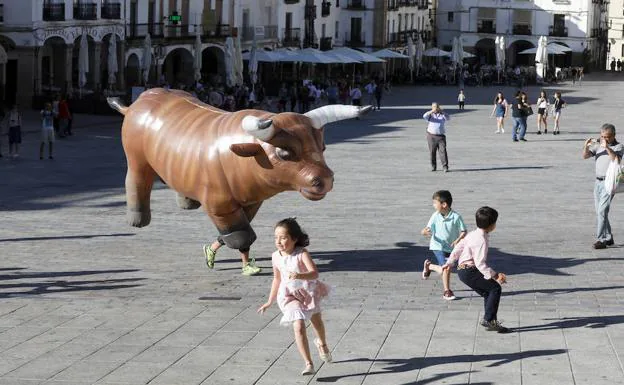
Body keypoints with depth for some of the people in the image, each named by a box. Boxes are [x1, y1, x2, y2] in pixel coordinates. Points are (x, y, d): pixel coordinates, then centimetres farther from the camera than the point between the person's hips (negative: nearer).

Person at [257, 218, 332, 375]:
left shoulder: (302, 254, -23)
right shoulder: (276, 257, -9)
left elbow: (314, 273, -35)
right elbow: (277, 279, 7)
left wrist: (300, 276, -54)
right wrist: (270, 301, 13)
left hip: (308, 292, -1)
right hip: (290, 296, 1)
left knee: (317, 321, 26)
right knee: (299, 327, -19)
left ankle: (322, 343, 59)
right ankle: (308, 364, -18)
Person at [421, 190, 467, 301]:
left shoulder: (456, 217, -14)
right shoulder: (435, 216, -8)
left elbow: (463, 232, -10)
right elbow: (428, 229, -5)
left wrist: (458, 240, -28)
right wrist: (425, 232, -29)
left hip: (451, 247, 2)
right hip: (438, 246, -1)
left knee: (443, 270, 10)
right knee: (446, 268, -15)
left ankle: (429, 265, 40)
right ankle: (447, 291, 3)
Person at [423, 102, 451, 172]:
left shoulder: (442, 115, 11)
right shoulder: (430, 115, 7)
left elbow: (448, 118, -7)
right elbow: (424, 116, -14)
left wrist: (442, 112, -17)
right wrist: (432, 111, -23)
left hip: (441, 136, 0)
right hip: (431, 136, 0)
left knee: (443, 151, -10)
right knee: (432, 152, 4)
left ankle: (445, 167, -12)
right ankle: (433, 166, 18)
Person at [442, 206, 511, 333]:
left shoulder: (473, 234, 10)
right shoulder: (482, 240, -20)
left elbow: (458, 247, 20)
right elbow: (480, 263, -25)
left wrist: (449, 263, 33)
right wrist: (495, 276, -28)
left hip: (463, 270, 10)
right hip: (469, 271, -10)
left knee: (488, 293, 13)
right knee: (495, 288, -12)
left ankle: (491, 322, 14)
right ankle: (488, 320, -14)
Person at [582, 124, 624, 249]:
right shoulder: (598, 145, 10)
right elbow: (585, 156, 5)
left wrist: (607, 147, -30)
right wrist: (586, 146, -14)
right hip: (598, 181, 6)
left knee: (602, 211, -14)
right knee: (599, 212, 11)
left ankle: (601, 240, -14)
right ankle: (608, 238, 22)